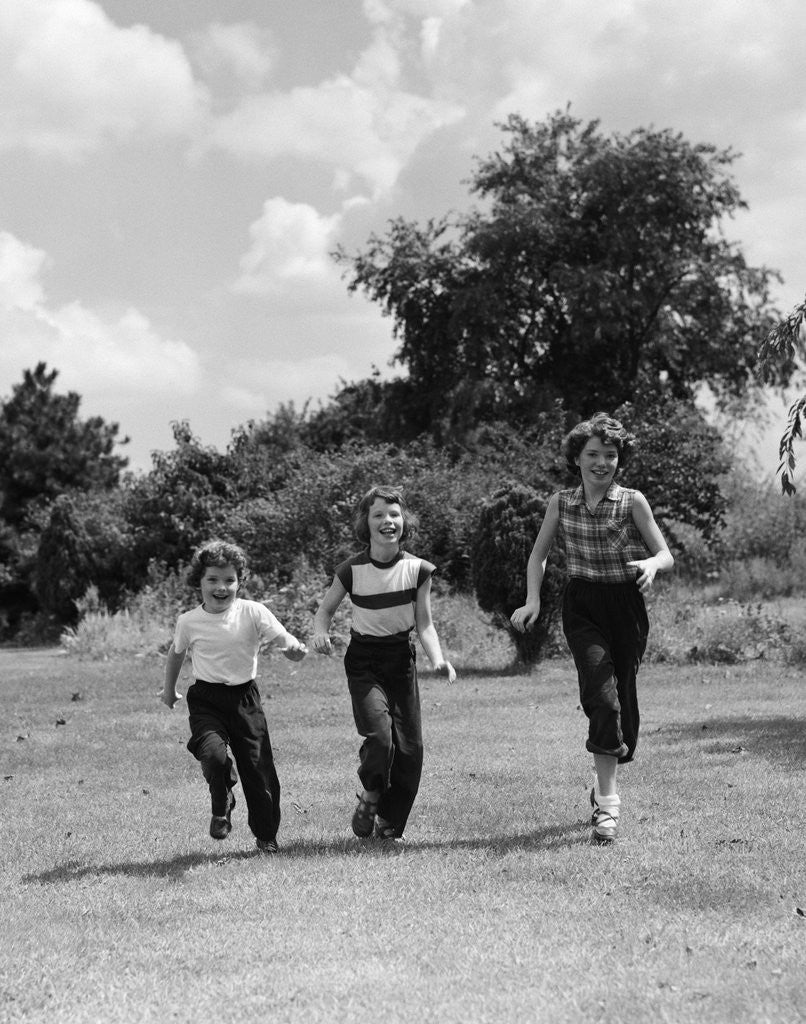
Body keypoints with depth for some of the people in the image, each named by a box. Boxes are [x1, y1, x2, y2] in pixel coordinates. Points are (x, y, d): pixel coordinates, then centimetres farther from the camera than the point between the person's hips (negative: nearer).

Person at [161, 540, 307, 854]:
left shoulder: (253, 613, -7)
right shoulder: (189, 621, -2)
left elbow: (282, 640, -9)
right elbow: (177, 652, 18)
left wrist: (296, 649, -32)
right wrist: (169, 688, 26)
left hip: (245, 697, 0)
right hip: (206, 699, 0)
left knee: (258, 766, 1)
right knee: (213, 754, -26)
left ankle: (266, 836, 23)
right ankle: (221, 806, 6)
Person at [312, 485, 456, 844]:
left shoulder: (418, 569, -6)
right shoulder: (352, 569, -9)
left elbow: (424, 623, -1)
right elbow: (325, 610, 4)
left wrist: (438, 660, -17)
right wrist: (320, 634, -17)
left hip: (402, 659, 2)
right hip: (364, 662, -2)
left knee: (410, 747, -1)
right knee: (380, 735, -22)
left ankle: (391, 825, 18)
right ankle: (371, 795, 9)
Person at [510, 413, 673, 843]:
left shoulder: (633, 502, -5)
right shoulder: (561, 503, 0)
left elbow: (667, 555, -1)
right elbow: (538, 556, 11)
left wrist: (652, 564, -24)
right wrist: (532, 601, -3)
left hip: (626, 606, 1)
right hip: (581, 606, 0)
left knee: (623, 697, 6)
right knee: (601, 694, -19)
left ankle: (604, 783, 33)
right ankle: (608, 802, -18)